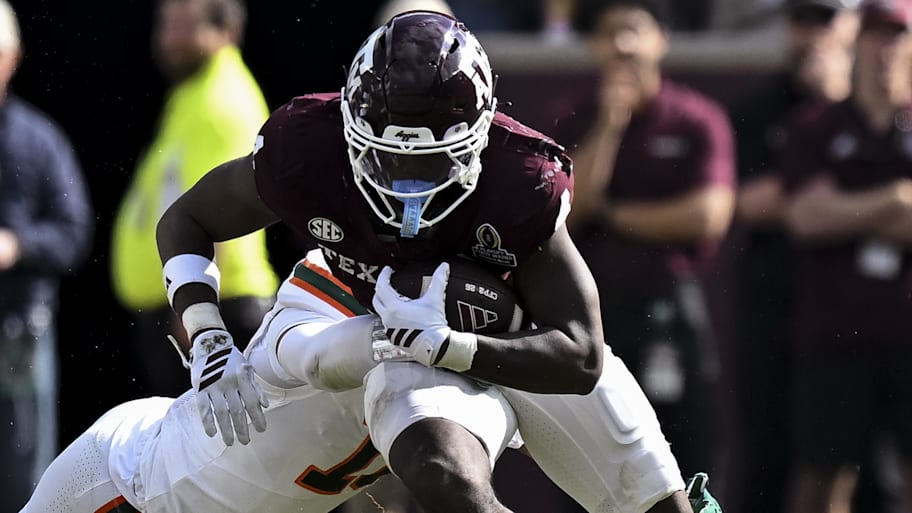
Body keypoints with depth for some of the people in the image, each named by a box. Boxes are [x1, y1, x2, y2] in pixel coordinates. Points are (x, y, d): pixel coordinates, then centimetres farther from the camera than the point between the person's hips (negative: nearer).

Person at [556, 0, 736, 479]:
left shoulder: (698, 120, 0)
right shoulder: (574, 123, 9)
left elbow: (707, 216, -11)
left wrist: (612, 212, -3)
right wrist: (609, 124, -8)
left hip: (667, 308, -3)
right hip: (589, 307, 3)